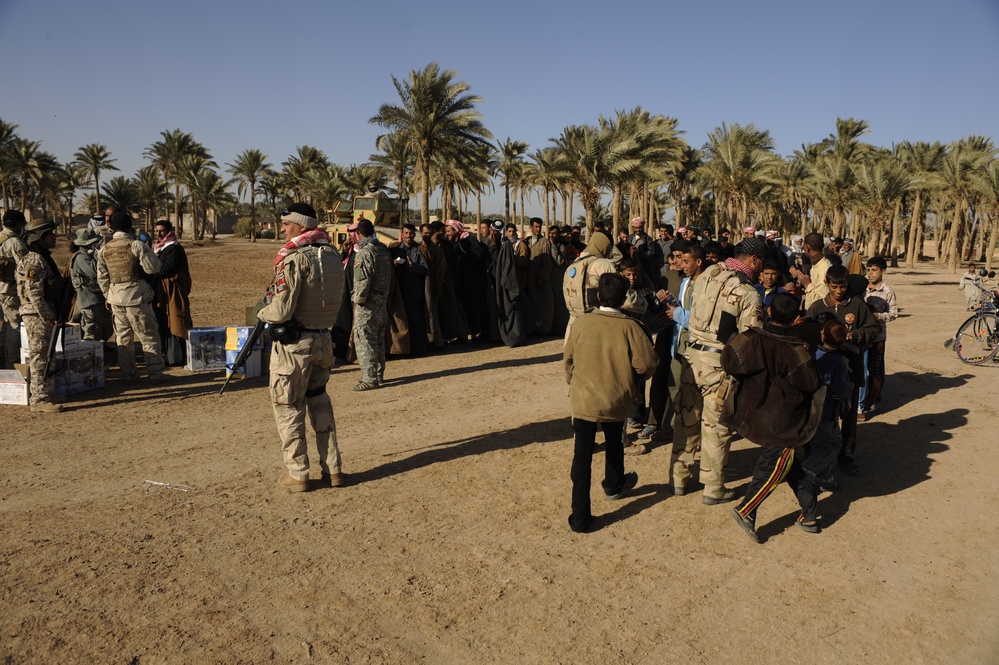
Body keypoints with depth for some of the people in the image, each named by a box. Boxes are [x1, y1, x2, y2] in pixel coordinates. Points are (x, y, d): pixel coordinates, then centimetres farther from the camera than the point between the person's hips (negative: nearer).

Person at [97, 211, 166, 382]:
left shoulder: (104, 249, 6)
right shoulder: (136, 245, -12)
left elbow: (102, 277, 11)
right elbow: (153, 267, -14)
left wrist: (108, 297, 21)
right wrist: (147, 251, 3)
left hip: (116, 299, 5)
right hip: (137, 297, -5)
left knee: (123, 338, 14)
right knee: (149, 337, 2)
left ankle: (127, 374, 18)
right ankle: (155, 373, 2)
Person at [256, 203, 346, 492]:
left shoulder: (295, 258, -17)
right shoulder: (332, 254, 6)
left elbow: (281, 310, -20)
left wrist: (262, 313, 0)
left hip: (293, 343, -7)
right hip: (323, 338, 7)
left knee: (288, 407, 6)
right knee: (319, 401, 18)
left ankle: (297, 474, 11)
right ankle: (332, 468, 20)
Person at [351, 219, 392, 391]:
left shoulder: (365, 252, -15)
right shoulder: (384, 249, 10)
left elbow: (362, 280, -19)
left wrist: (358, 300, -12)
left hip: (368, 302, -9)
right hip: (383, 299, 9)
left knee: (364, 339, -4)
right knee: (378, 339, 15)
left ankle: (370, 378, -5)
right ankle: (378, 374, 24)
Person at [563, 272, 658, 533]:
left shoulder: (581, 323, -7)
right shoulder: (629, 326, -11)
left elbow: (568, 359, 4)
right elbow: (646, 364, -14)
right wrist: (633, 380, 8)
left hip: (583, 400, 0)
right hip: (616, 400, 1)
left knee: (582, 456, 3)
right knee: (614, 443, 28)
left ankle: (580, 518, 3)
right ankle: (614, 485, 51)